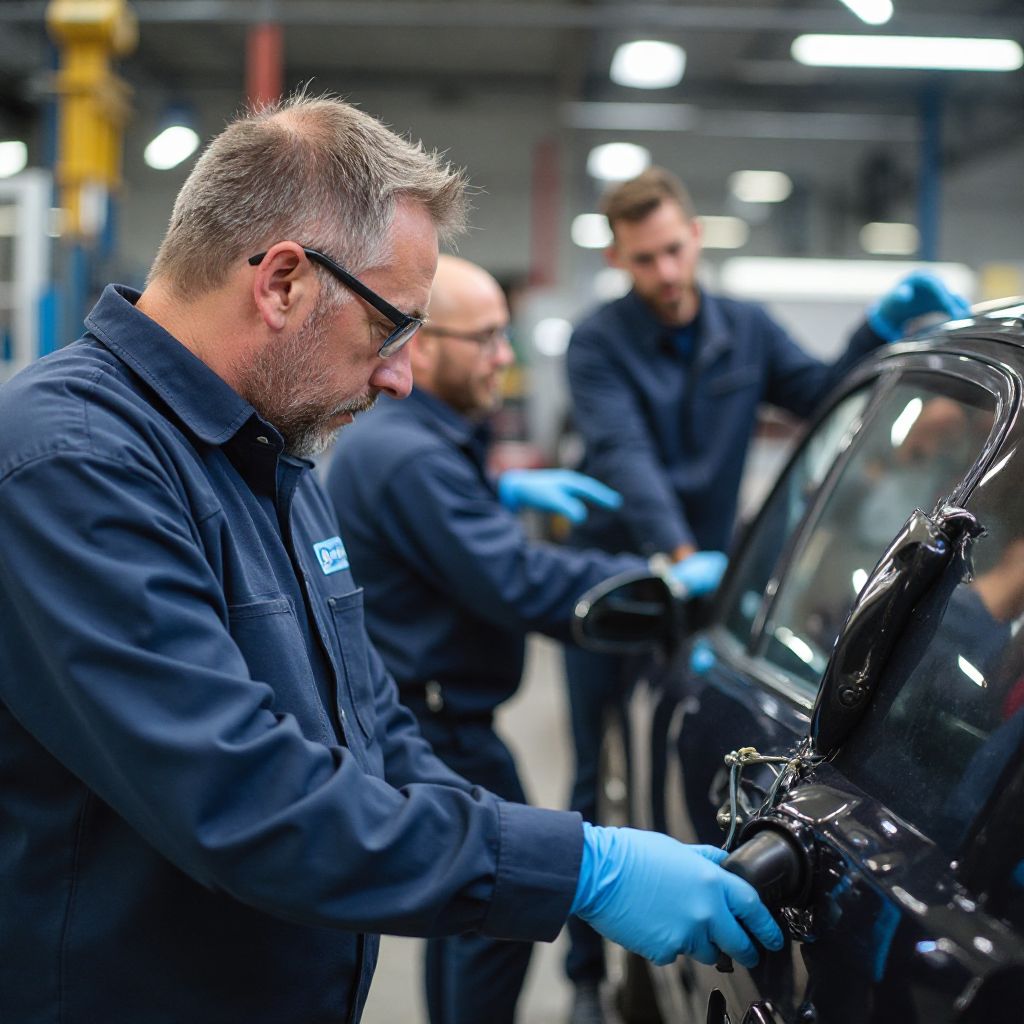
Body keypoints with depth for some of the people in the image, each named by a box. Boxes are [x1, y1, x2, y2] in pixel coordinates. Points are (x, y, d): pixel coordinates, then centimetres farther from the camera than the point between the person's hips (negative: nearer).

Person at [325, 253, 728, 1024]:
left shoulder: (384, 436, 10)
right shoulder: (412, 457, -25)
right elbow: (522, 585, -29)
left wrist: (505, 491, 12)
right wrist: (670, 583, -23)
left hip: (429, 714, 11)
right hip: (439, 722, -11)